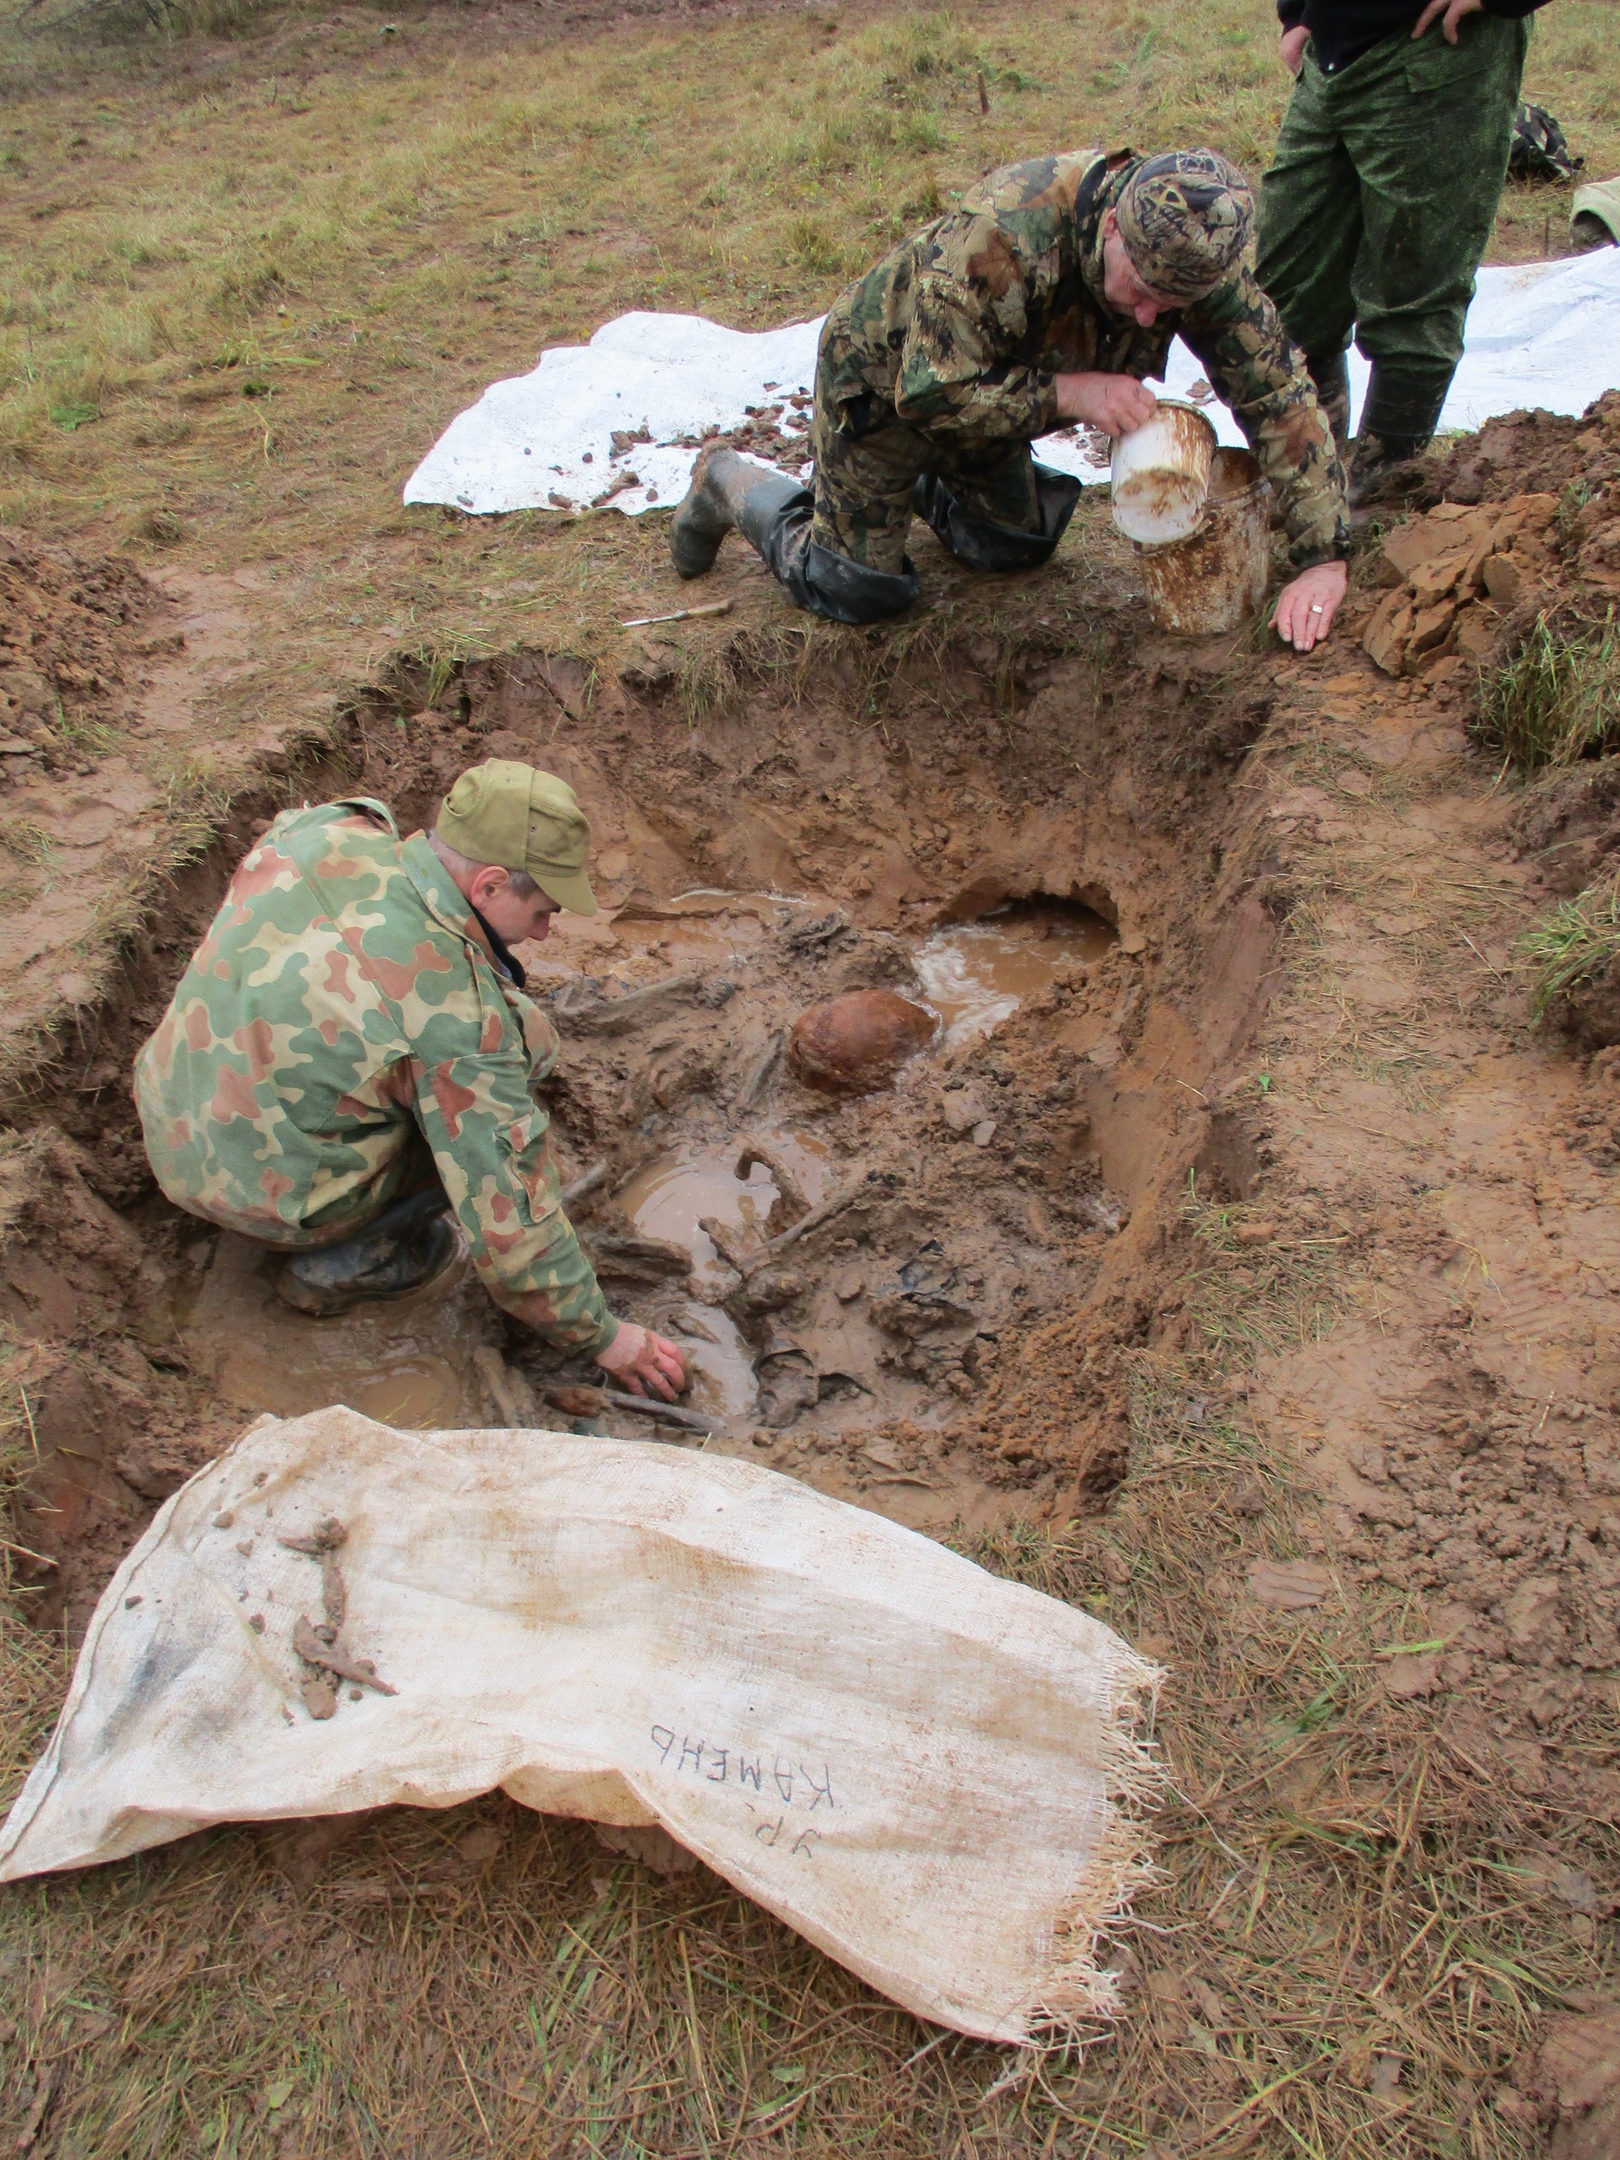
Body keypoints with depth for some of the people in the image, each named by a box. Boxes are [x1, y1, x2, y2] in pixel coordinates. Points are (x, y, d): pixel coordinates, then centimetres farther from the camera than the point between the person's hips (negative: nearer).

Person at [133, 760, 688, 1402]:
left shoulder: (326, 827, -12)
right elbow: (507, 1211, -21)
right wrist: (602, 1334, -8)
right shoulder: (462, 1013, -28)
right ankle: (337, 1266, 3)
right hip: (268, 1195, -7)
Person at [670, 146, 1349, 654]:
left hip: (987, 384, 6)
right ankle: (729, 485, 20)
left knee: (1018, 548, 14)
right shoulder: (1001, 235, -42)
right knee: (857, 590, -4)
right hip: (885, 377, -6)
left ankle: (922, 485, 39)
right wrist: (1068, 392, -41)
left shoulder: (1198, 254, -24)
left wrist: (1323, 558, -30)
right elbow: (930, 394, -36)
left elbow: (1281, 392, -22)